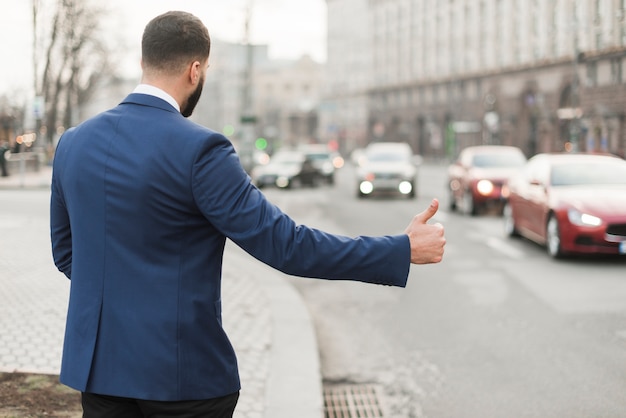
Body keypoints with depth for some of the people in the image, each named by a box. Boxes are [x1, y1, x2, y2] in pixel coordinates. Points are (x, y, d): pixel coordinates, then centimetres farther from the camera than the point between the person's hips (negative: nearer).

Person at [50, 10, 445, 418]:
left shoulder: (73, 143, 3)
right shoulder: (199, 149, -17)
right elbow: (284, 244, -17)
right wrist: (403, 251, -12)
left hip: (97, 363, 6)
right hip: (180, 371, -6)